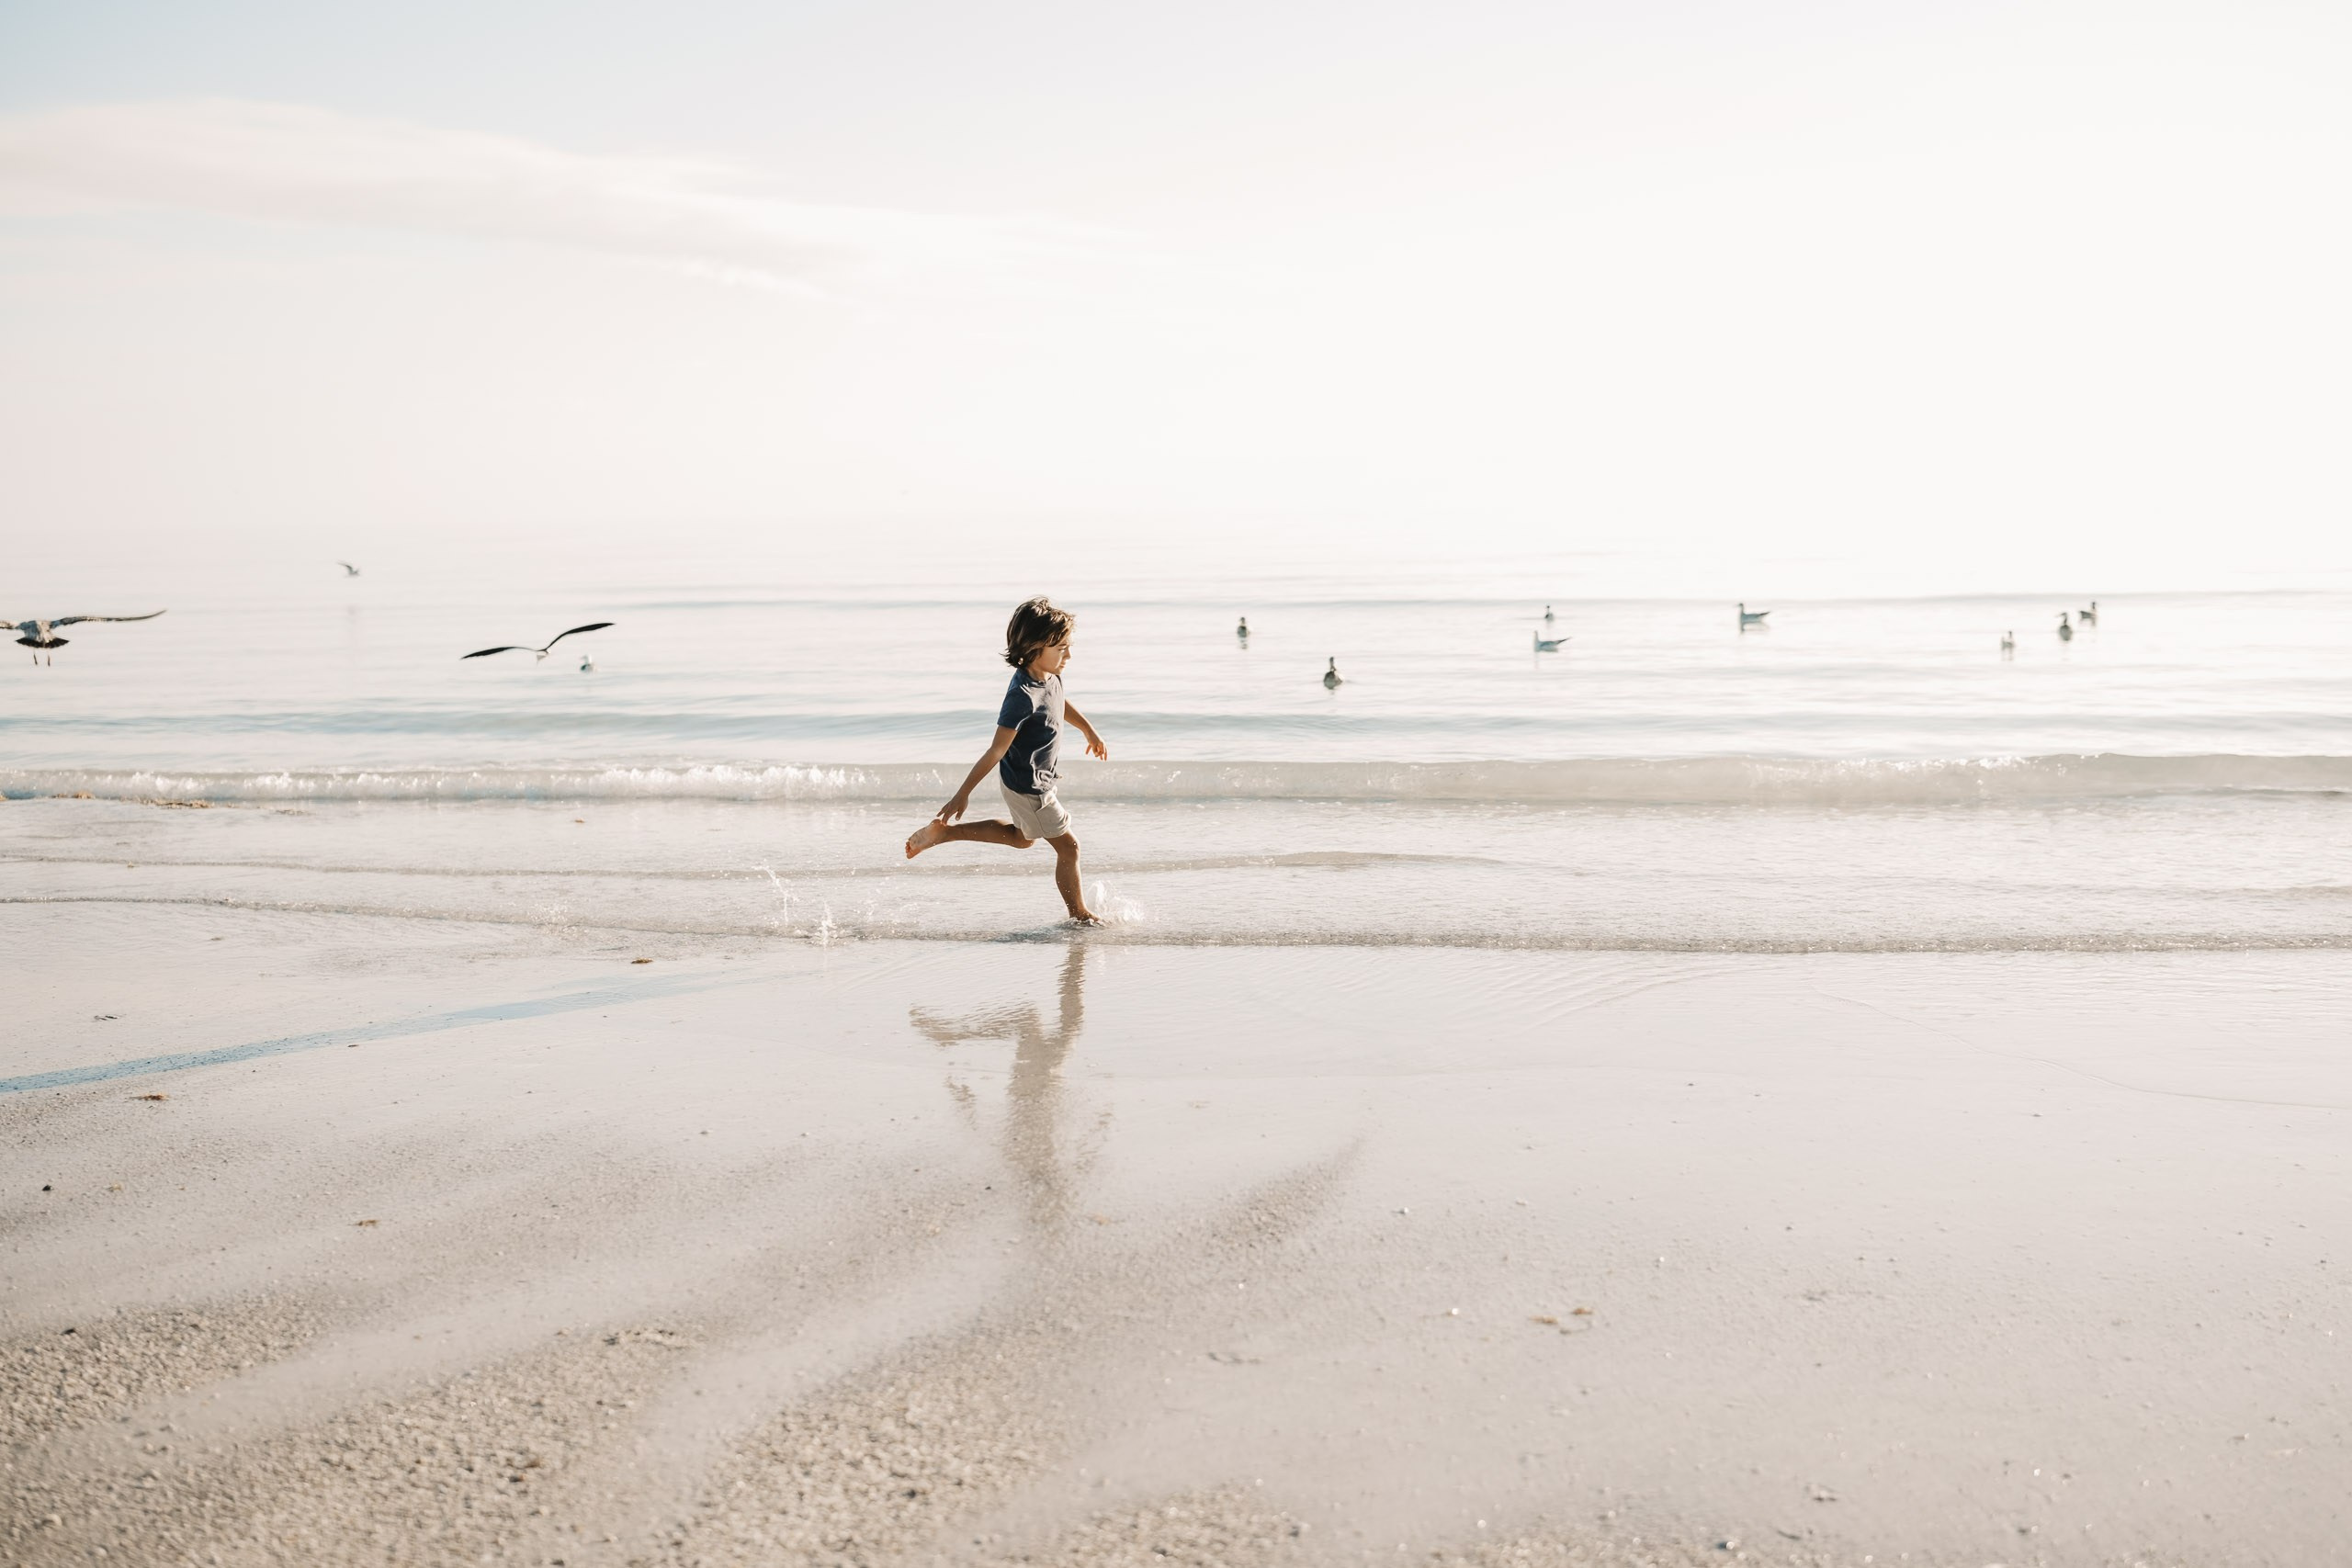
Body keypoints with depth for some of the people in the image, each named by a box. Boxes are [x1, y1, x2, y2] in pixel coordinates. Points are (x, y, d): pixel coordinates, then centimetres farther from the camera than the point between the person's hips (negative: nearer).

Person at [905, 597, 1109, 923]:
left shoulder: (1049, 676, -6)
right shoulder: (1023, 696, -33)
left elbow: (1061, 703, 20)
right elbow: (996, 751, -31)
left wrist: (1090, 732, 33)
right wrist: (963, 794, -27)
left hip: (1038, 779, 10)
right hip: (1028, 788, -10)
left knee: (1022, 837, 30)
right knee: (1067, 845, 5)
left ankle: (942, 831, 28)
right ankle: (1080, 915, 24)